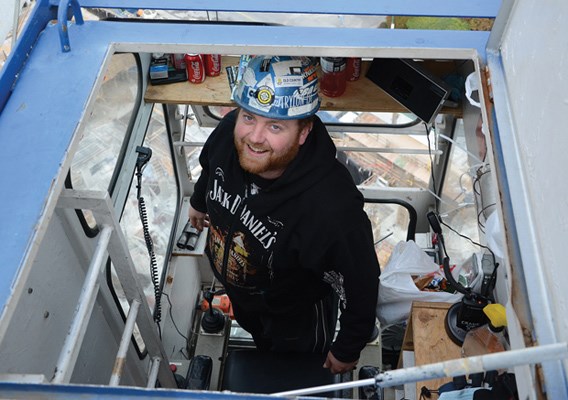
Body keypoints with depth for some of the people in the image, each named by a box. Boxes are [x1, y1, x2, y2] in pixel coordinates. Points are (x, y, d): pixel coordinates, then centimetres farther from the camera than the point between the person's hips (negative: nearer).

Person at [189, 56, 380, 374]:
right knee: (258, 336, 39)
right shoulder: (230, 130, -30)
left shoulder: (333, 208, -48)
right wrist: (199, 201, 18)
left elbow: (362, 284, -29)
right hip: (236, 289, 5)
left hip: (296, 316, -5)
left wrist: (346, 351, -12)